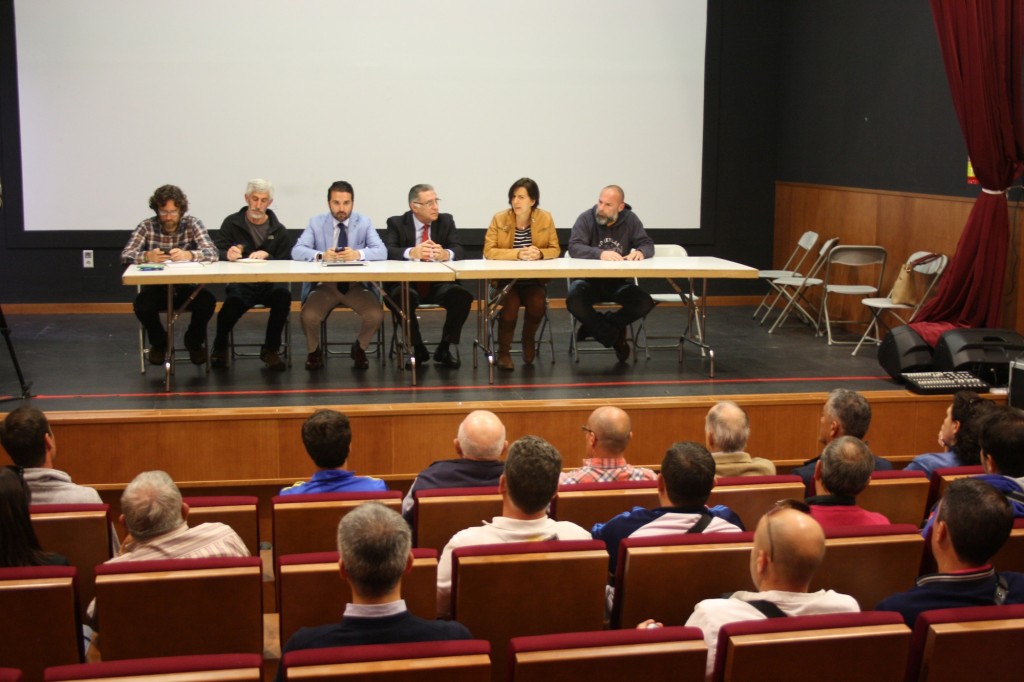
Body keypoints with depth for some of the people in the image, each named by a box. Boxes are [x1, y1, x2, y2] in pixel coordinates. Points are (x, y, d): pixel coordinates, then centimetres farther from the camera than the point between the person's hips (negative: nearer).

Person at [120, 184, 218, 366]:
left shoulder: (193, 224, -3)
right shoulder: (147, 226, -2)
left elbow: (212, 253, -16)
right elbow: (125, 255, -11)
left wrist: (189, 255, -38)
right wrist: (146, 256, -34)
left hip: (187, 288, 0)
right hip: (157, 288, 0)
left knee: (207, 301, -30)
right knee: (141, 304, -30)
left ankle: (194, 341, 4)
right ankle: (159, 342, 4)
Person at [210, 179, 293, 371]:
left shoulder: (279, 230, 14)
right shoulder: (232, 223, 12)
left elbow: (286, 263, 5)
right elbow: (216, 252, 2)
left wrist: (267, 256, -15)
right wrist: (228, 254, -21)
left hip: (270, 283, 1)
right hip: (241, 283, -1)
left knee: (283, 294, -34)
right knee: (234, 300, -35)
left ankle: (271, 349, -12)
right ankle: (220, 346, -1)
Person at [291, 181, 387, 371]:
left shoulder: (363, 222, 3)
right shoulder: (316, 222, 2)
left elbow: (382, 252, -10)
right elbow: (297, 251, -11)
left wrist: (358, 254, -30)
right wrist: (321, 255, -30)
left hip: (356, 285, 0)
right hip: (325, 284, 0)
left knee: (376, 315, -26)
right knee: (308, 317, -28)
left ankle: (360, 348, 7)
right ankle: (314, 351, 7)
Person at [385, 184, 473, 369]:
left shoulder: (446, 220, 7)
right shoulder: (396, 223, 1)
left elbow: (458, 250, -5)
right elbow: (388, 251, -14)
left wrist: (446, 254, -31)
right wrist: (412, 252, -36)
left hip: (439, 284, 2)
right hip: (407, 284, -2)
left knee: (463, 296, -27)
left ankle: (444, 349, -8)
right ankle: (418, 349, -12)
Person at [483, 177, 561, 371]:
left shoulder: (545, 218, -2)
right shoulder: (499, 218, -7)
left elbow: (555, 250, 3)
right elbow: (489, 251, -12)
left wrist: (540, 254, -21)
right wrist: (518, 254, -25)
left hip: (535, 280, 2)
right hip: (505, 279, -1)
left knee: (537, 304, -27)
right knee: (511, 305, -29)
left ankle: (529, 338, 8)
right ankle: (503, 351, -5)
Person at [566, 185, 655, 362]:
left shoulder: (630, 220, 0)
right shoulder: (586, 218, -9)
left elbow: (647, 244, -1)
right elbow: (574, 247, -22)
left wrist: (640, 252, -27)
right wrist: (600, 254, -40)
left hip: (618, 282, 3)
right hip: (588, 280, -2)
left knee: (645, 303, -23)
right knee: (573, 301, -34)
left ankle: (594, 326, -4)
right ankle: (614, 337, -12)